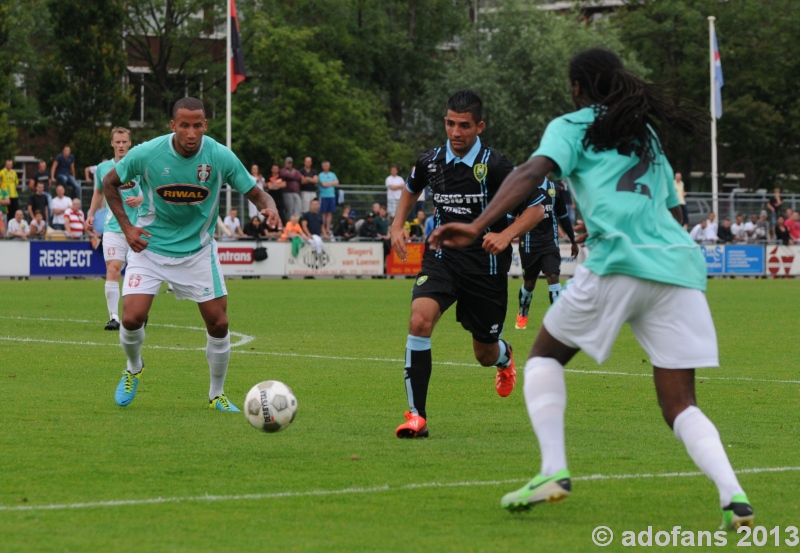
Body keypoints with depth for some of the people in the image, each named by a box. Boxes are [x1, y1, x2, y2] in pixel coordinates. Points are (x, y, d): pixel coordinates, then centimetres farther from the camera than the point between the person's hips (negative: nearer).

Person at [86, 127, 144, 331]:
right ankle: (113, 317, -14)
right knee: (112, 270, -14)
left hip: (137, 227, -1)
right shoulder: (103, 168, 8)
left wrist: (141, 199, -16)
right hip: (113, 227, 1)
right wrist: (91, 214, 15)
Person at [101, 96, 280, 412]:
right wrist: (126, 227, -7)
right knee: (132, 318, -14)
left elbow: (254, 192, -5)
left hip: (198, 250, 1)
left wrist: (268, 206, -29)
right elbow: (110, 183, 1)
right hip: (150, 247, -1)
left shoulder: (220, 157, -15)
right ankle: (133, 369, 20)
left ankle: (216, 395, 19)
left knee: (218, 324, -3)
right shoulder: (147, 154, -16)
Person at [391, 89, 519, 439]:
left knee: (485, 355, 11)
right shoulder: (431, 161, -1)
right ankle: (416, 415, -22)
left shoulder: (494, 166, -14)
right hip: (443, 257, 2)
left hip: (486, 264, -2)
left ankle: (504, 356, 54)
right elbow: (411, 190, 22)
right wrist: (397, 226, 8)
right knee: (420, 319, -27)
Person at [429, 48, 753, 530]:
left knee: (546, 354, 18)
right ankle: (733, 496, -17)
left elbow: (532, 173, -7)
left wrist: (477, 228, -18)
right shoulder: (647, 136, 29)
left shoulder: (573, 126, 12)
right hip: (680, 265, 5)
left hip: (621, 261, -5)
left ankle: (553, 470, 0)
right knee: (680, 406, 7)